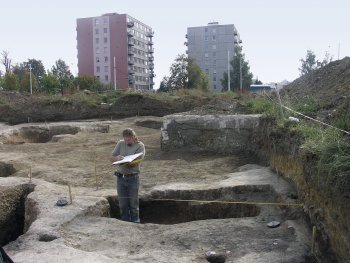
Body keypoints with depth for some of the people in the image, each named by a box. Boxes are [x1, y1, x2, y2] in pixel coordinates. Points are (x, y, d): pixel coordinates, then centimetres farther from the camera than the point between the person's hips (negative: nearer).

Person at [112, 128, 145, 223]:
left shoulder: (140, 146, -4)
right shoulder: (120, 143, 7)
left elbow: (137, 160, -14)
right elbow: (113, 155, 10)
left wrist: (127, 162, -30)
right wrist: (118, 157, -13)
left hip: (133, 177, -3)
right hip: (120, 177, 3)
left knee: (133, 202, 3)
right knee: (122, 203, 9)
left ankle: (135, 221, 17)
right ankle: (125, 222, 22)